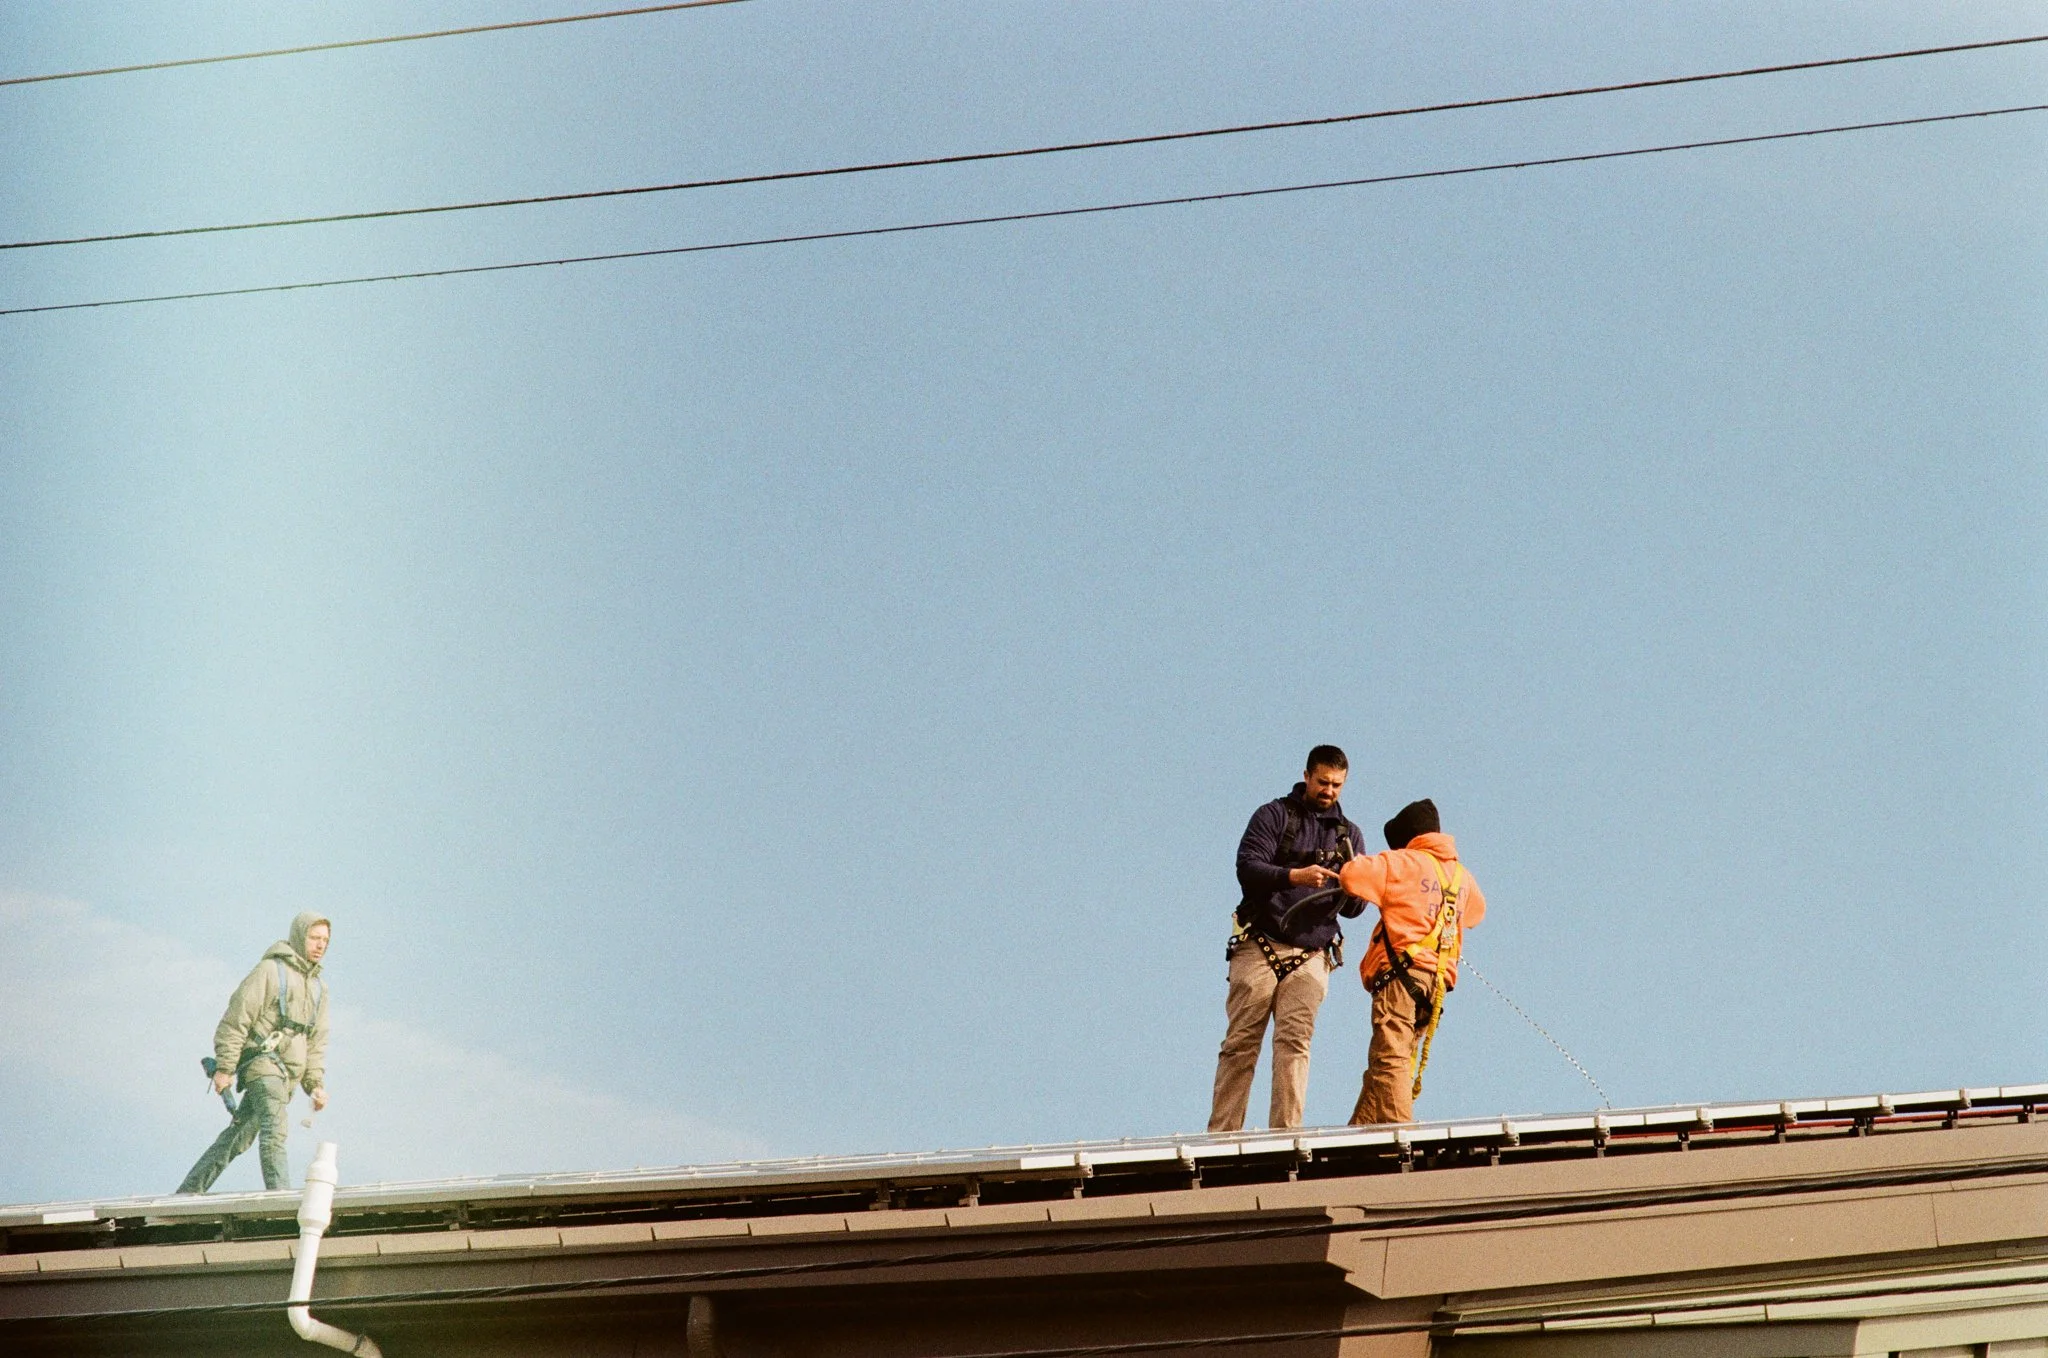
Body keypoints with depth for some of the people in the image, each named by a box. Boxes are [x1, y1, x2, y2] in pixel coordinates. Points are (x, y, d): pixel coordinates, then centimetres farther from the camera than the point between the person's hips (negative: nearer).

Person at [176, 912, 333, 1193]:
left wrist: (316, 1084, 12)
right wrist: (224, 1067, -11)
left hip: (288, 1073, 7)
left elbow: (317, 1041, 24)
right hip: (263, 1061, -7)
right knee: (274, 1129, -23)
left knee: (239, 1135, 6)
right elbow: (236, 1019, -6)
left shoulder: (318, 987, 21)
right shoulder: (269, 971, -3)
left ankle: (188, 1192, 10)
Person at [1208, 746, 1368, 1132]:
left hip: (1311, 955, 2)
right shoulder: (1273, 816, 7)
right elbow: (1247, 868, -8)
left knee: (1295, 1042, -13)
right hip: (1260, 948, -2)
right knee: (1240, 1042, -5)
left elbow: (1353, 909, 15)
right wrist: (1294, 876, -24)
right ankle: (1221, 1136, -5)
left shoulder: (1348, 834, 18)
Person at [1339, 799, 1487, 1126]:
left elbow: (1351, 875, -4)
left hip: (1402, 974, -7)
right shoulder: (1461, 876, 21)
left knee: (1389, 1058, -14)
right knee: (1386, 1060, 10)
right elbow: (1477, 910, 41)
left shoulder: (1403, 863, 2)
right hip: (1438, 980, 7)